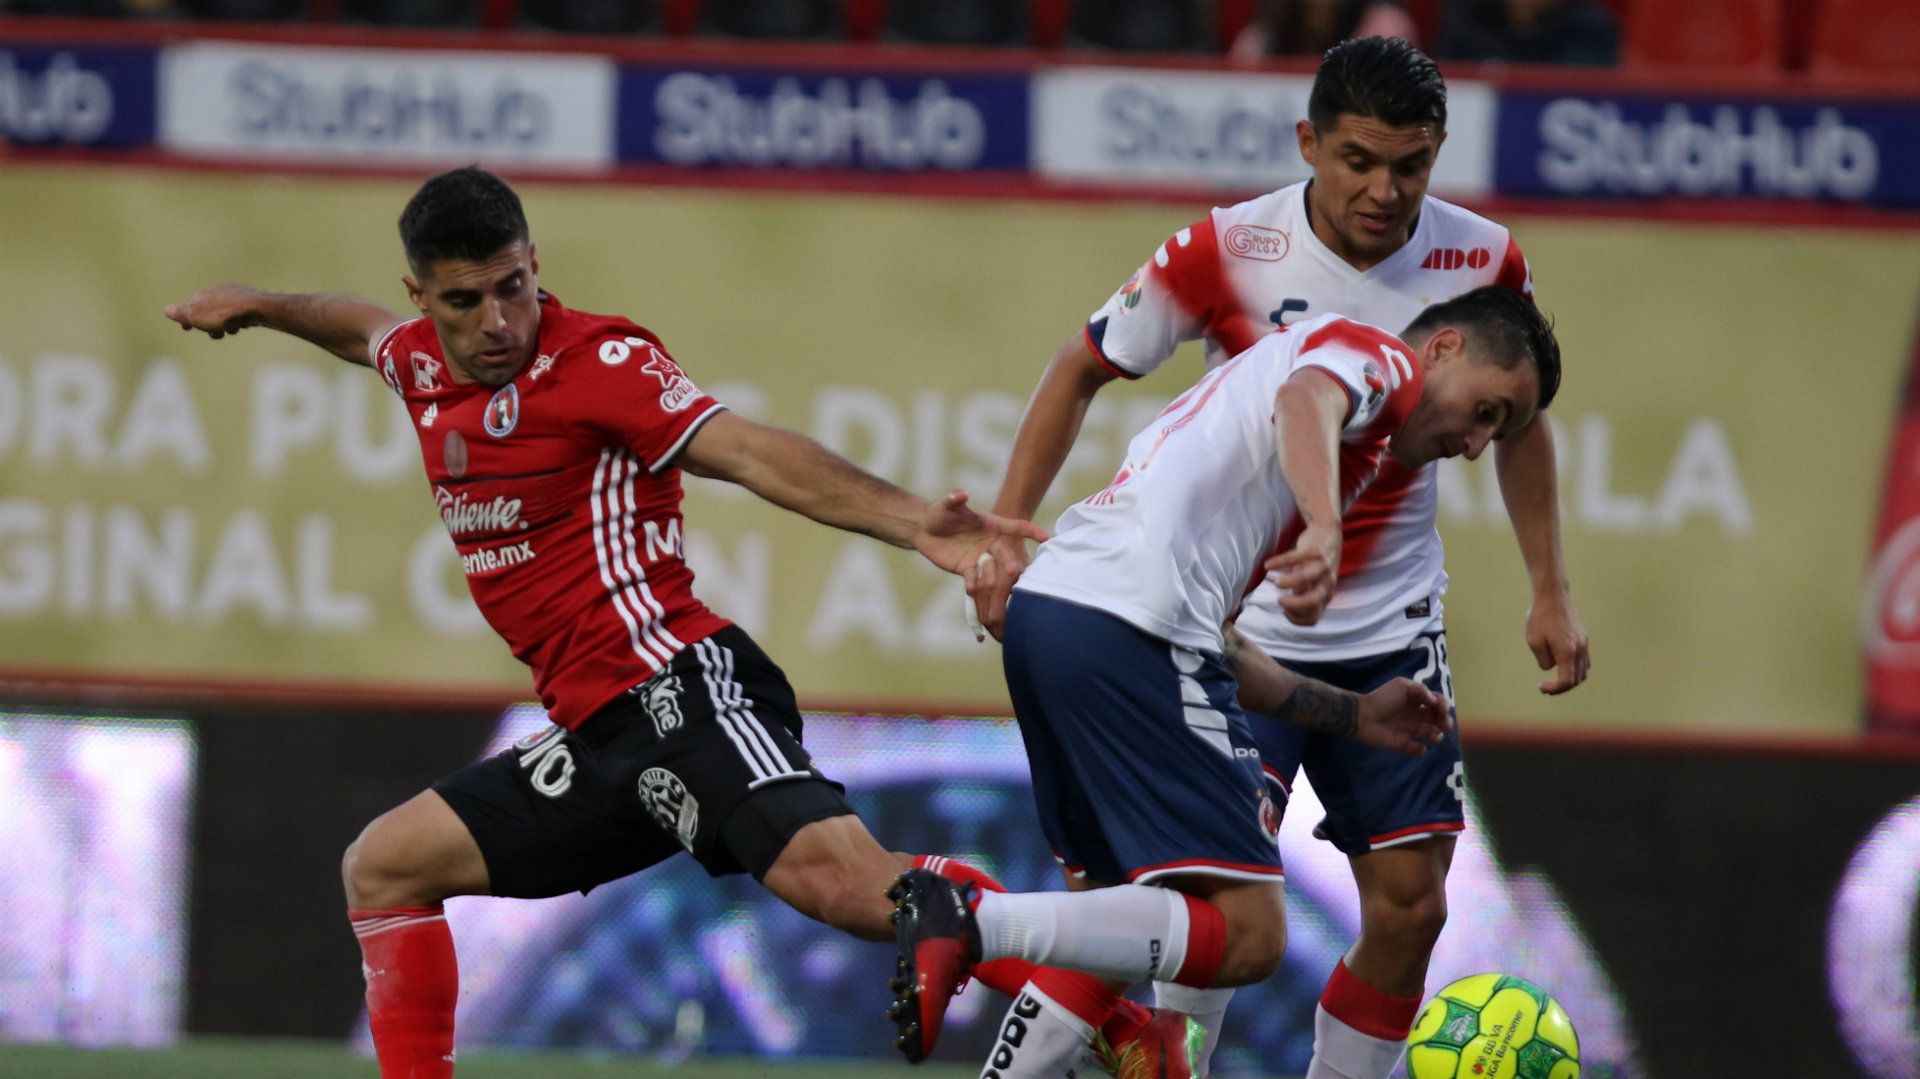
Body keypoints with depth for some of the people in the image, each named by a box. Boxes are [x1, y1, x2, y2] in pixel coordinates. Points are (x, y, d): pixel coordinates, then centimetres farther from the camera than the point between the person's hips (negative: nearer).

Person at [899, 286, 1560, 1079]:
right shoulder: (1380, 359, 9)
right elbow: (1306, 402, -19)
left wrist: (1348, 716, 35)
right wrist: (1325, 532, -36)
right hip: (1129, 625, -10)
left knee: (1123, 901, 25)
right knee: (1247, 933, -12)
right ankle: (973, 923, -23)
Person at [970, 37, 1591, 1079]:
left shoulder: (1483, 262, -7)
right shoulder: (1227, 252, -15)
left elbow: (1516, 416, 12)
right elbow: (1082, 369, -2)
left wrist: (1550, 592, 10)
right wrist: (1005, 529, -10)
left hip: (1393, 634, 3)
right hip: (1242, 625, -3)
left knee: (1410, 905, 0)